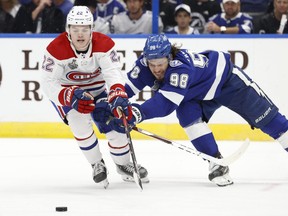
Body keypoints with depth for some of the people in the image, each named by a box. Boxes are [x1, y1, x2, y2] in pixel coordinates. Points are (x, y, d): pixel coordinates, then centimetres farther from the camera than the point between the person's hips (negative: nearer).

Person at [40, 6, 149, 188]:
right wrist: (71, 97, -46)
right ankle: (97, 165, 0)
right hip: (66, 90, -2)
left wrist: (118, 97, -55)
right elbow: (48, 83, -30)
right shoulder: (56, 49, -29)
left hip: (97, 88, 2)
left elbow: (113, 73, -36)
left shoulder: (104, 44, -25)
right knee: (79, 121, -25)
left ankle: (124, 164, 25)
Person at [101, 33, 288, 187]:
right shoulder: (145, 65, -25)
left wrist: (139, 112, -65)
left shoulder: (181, 66, -44)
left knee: (265, 116, -4)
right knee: (188, 115, -21)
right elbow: (127, 89, -20)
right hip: (200, 93, 6)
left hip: (226, 78, -6)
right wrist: (110, 106, -38)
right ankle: (216, 164, -13)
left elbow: (166, 102, -52)